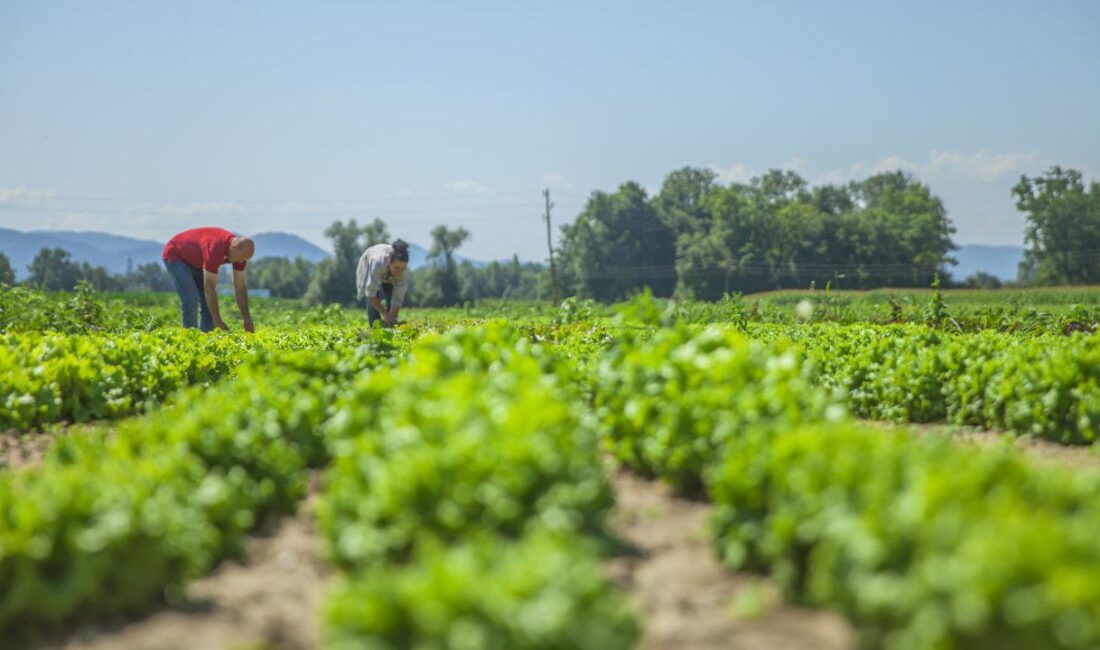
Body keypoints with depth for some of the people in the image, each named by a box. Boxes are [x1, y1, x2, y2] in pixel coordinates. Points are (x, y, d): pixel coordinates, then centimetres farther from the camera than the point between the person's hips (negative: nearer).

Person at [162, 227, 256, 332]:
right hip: (175, 256, -8)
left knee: (209, 301, -1)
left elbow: (240, 286, -9)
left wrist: (247, 319, -11)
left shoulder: (240, 250, -17)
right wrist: (218, 322, -35)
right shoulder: (215, 248, -41)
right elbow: (209, 288, -38)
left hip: (195, 261, 8)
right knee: (191, 299, -21)